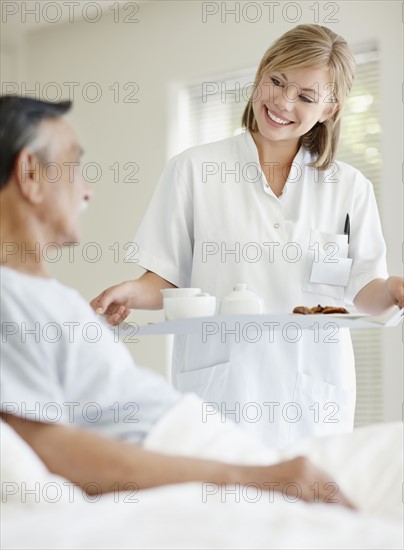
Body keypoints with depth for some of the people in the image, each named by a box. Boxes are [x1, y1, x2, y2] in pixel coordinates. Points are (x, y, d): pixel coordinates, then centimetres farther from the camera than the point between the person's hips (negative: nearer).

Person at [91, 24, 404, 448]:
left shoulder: (350, 188, 10)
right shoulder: (193, 169, 5)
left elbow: (364, 290, 7)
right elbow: (166, 279, 5)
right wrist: (134, 292, -15)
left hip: (311, 393, 2)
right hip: (219, 388, -2)